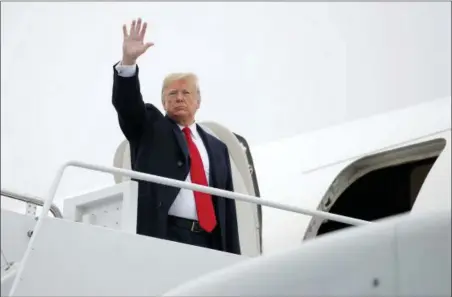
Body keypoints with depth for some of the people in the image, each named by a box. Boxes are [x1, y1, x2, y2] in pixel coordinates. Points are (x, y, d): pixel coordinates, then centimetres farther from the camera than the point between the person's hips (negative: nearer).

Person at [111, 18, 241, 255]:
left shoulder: (216, 148, 22)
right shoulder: (149, 127, 15)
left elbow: (227, 205, 19)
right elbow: (127, 102, -4)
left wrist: (233, 258, 10)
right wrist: (128, 61, -22)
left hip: (208, 242, 3)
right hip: (161, 237, -3)